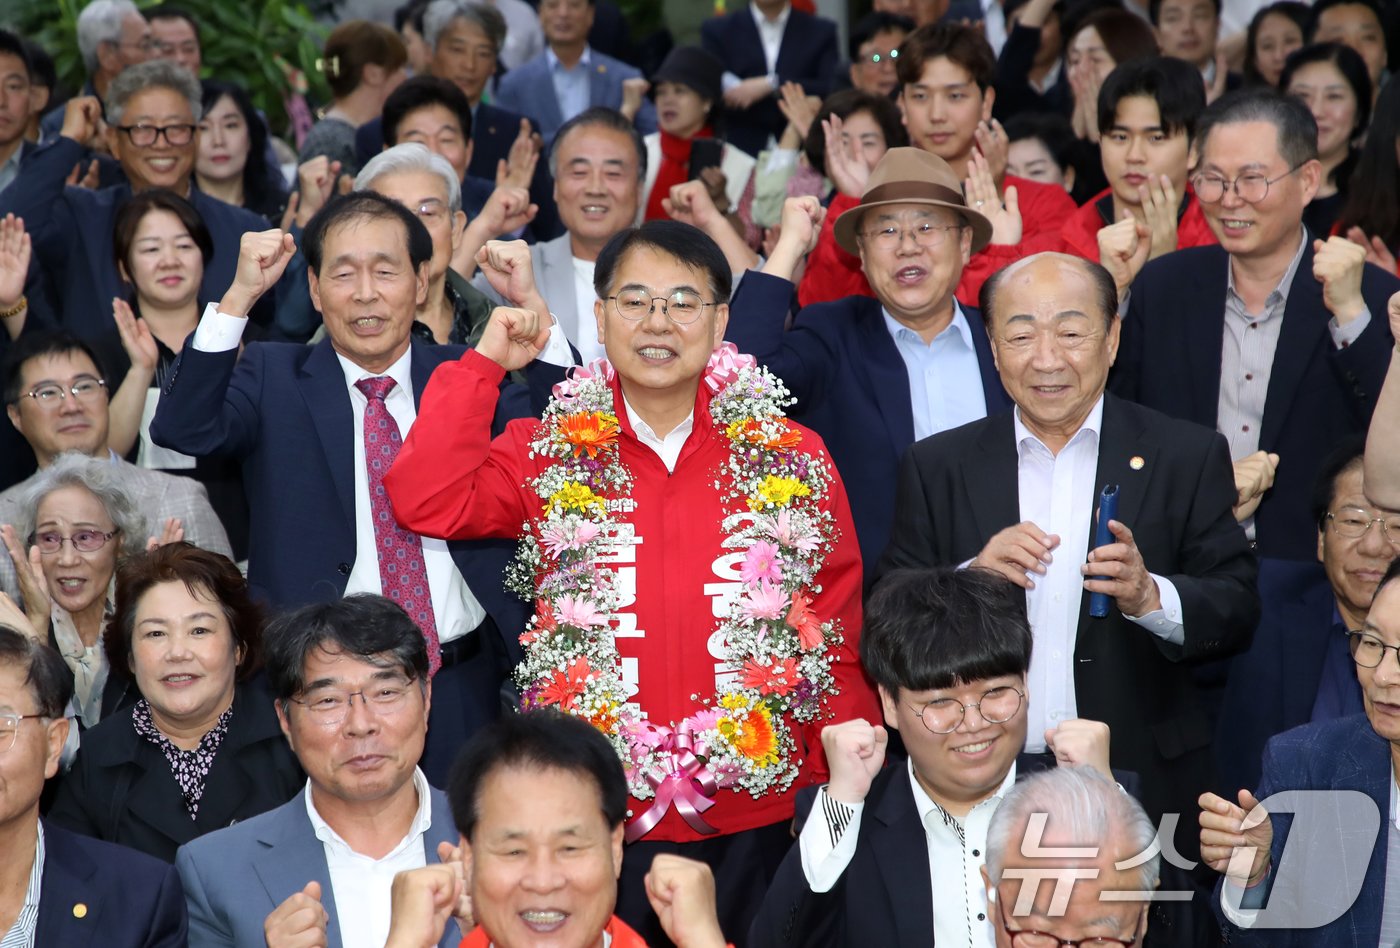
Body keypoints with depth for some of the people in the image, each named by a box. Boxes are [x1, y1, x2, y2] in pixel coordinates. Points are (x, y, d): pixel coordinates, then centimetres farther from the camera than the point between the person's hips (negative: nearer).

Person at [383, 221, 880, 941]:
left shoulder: (792, 459, 4)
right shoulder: (546, 455, 4)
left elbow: (840, 639, 7)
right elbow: (425, 502, -12)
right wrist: (487, 361, -9)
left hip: (755, 821, 1)